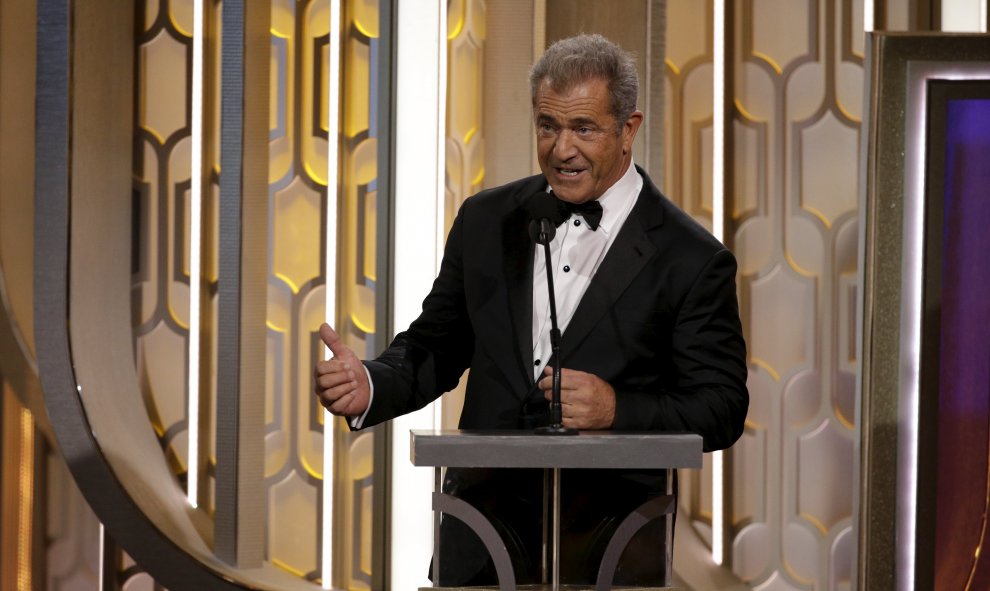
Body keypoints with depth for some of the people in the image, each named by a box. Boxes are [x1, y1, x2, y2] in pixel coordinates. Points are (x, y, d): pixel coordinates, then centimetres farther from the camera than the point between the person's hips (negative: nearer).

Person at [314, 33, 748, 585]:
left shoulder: (693, 259, -5)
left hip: (608, 541, -3)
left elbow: (722, 409, -6)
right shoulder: (487, 220, 8)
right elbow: (436, 348, 12)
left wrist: (619, 410, -22)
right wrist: (370, 386, -8)